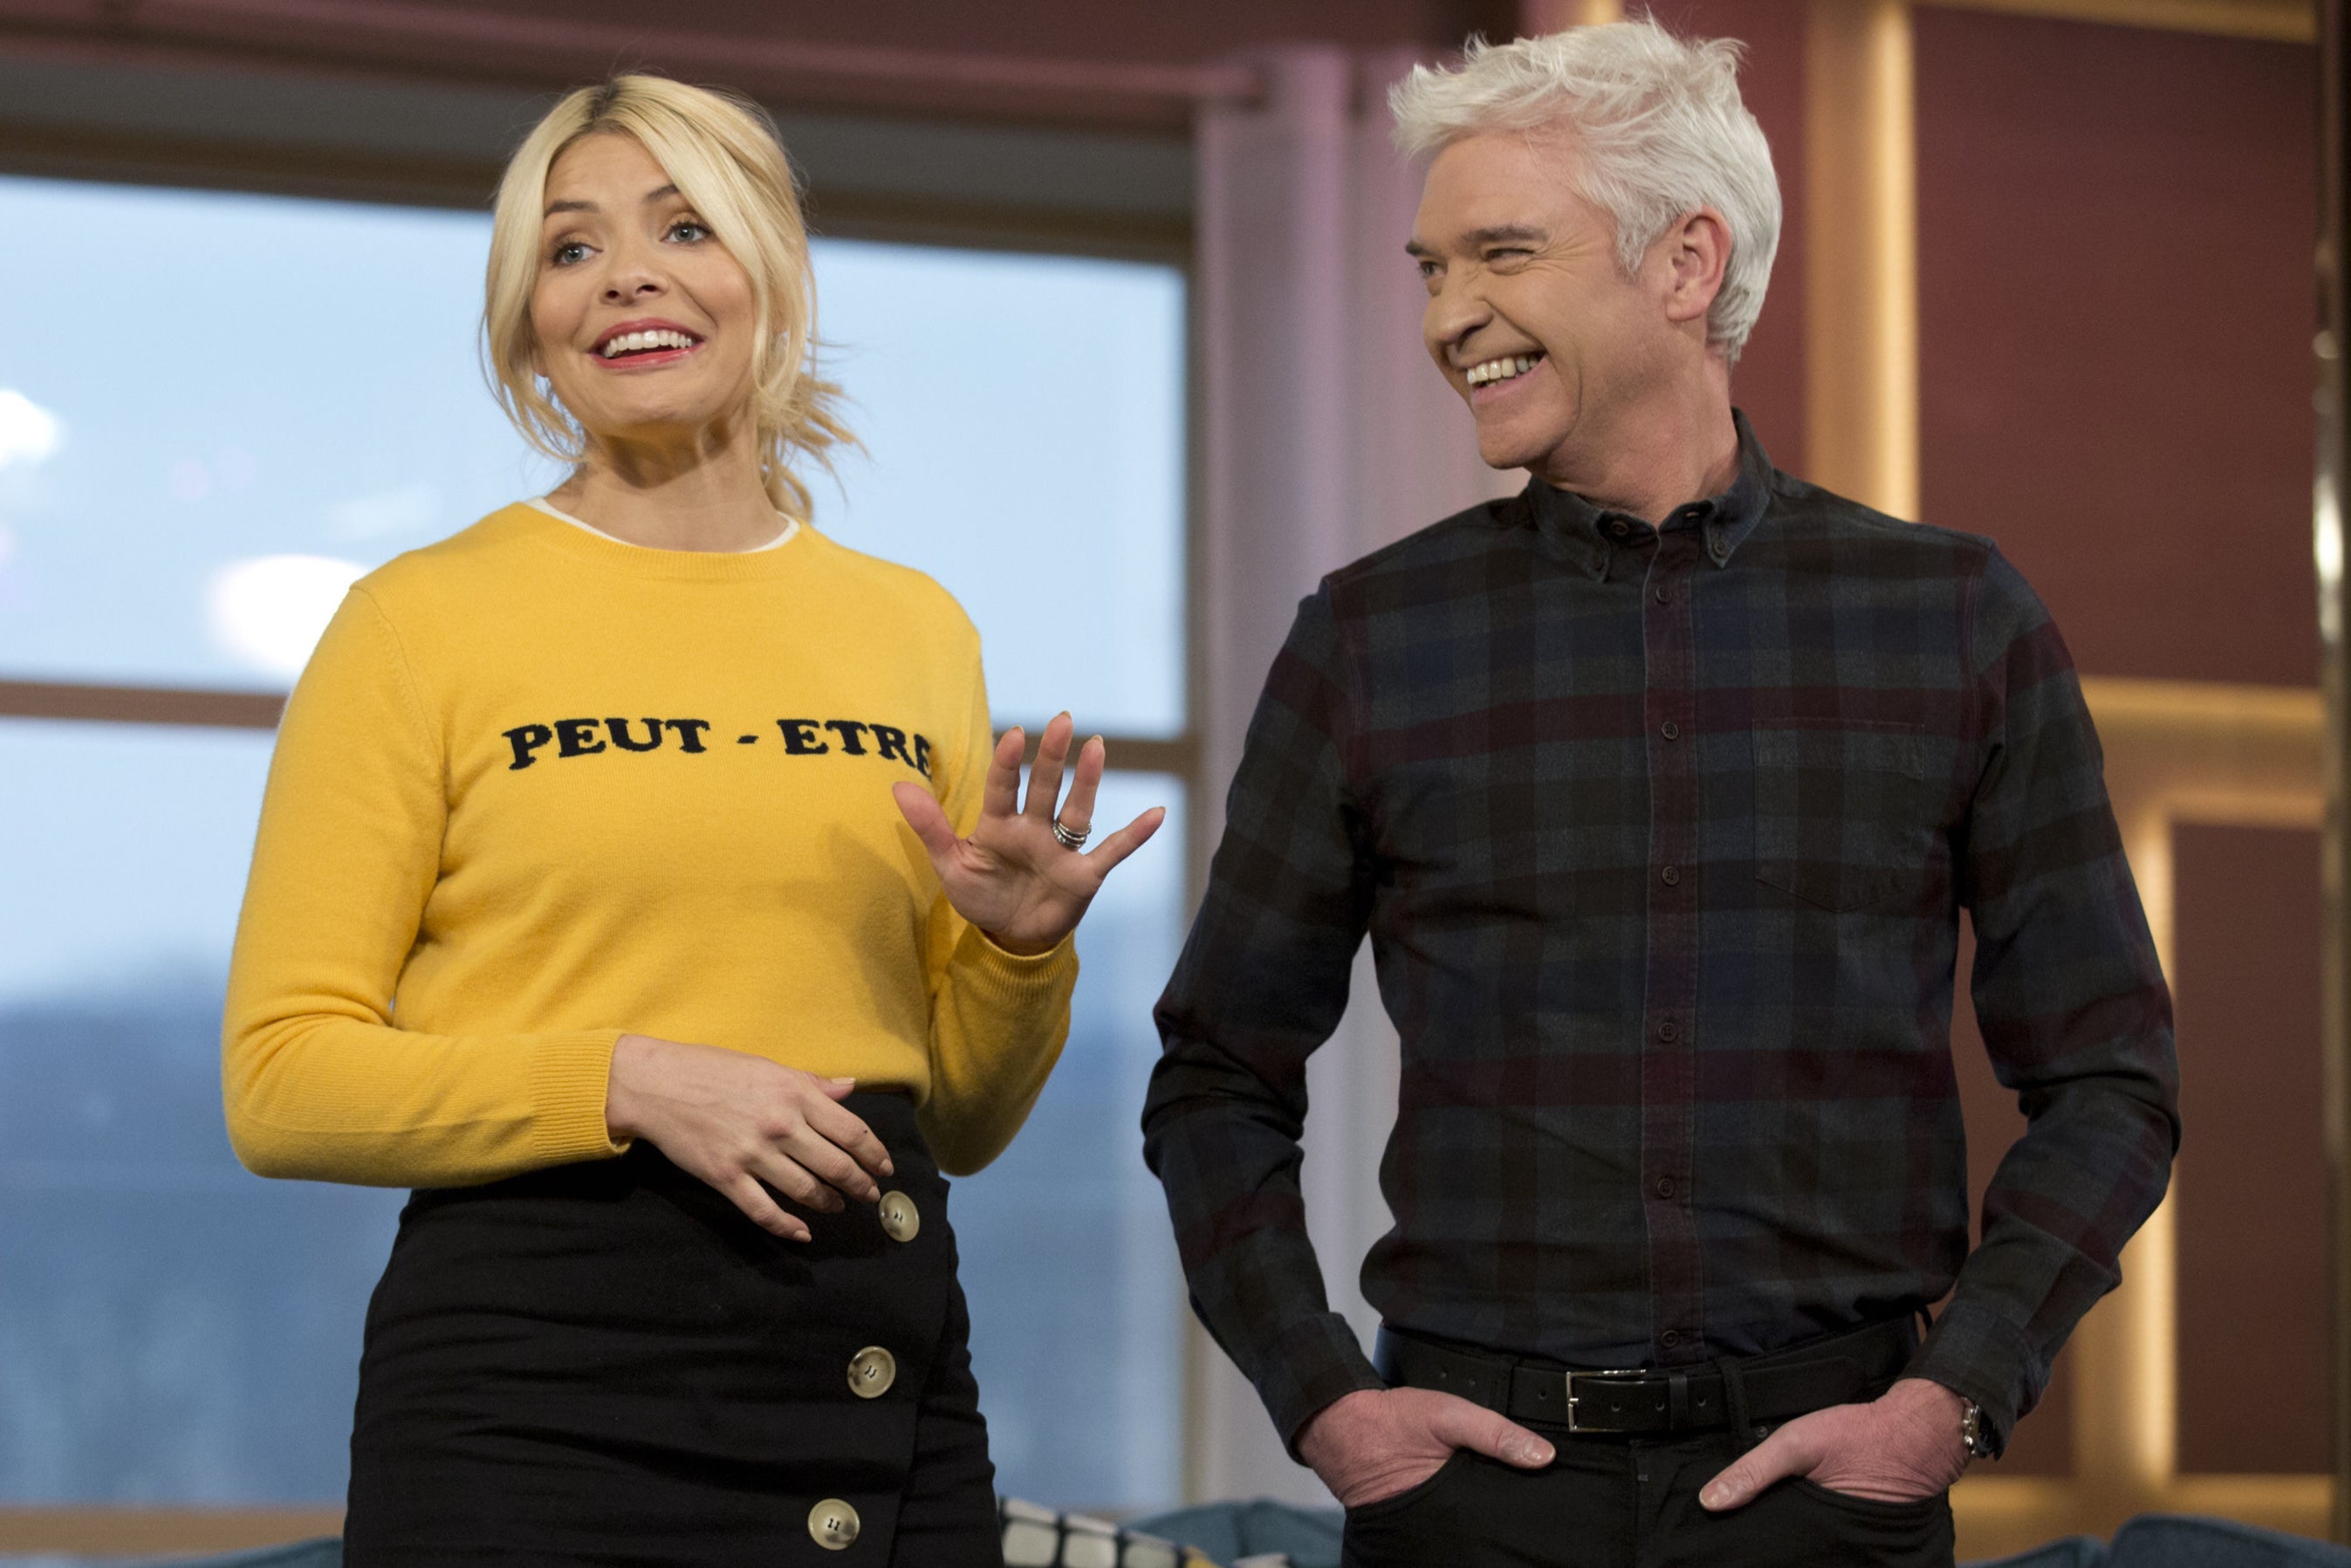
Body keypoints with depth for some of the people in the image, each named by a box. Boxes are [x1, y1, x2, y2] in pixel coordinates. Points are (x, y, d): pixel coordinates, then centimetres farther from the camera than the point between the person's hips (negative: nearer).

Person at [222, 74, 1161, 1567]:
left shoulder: (917, 630, 12)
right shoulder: (420, 623, 1)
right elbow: (284, 1079, -4)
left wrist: (1020, 950, -3)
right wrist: (629, 1079, -14)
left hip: (879, 1373, 4)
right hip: (531, 1380, -3)